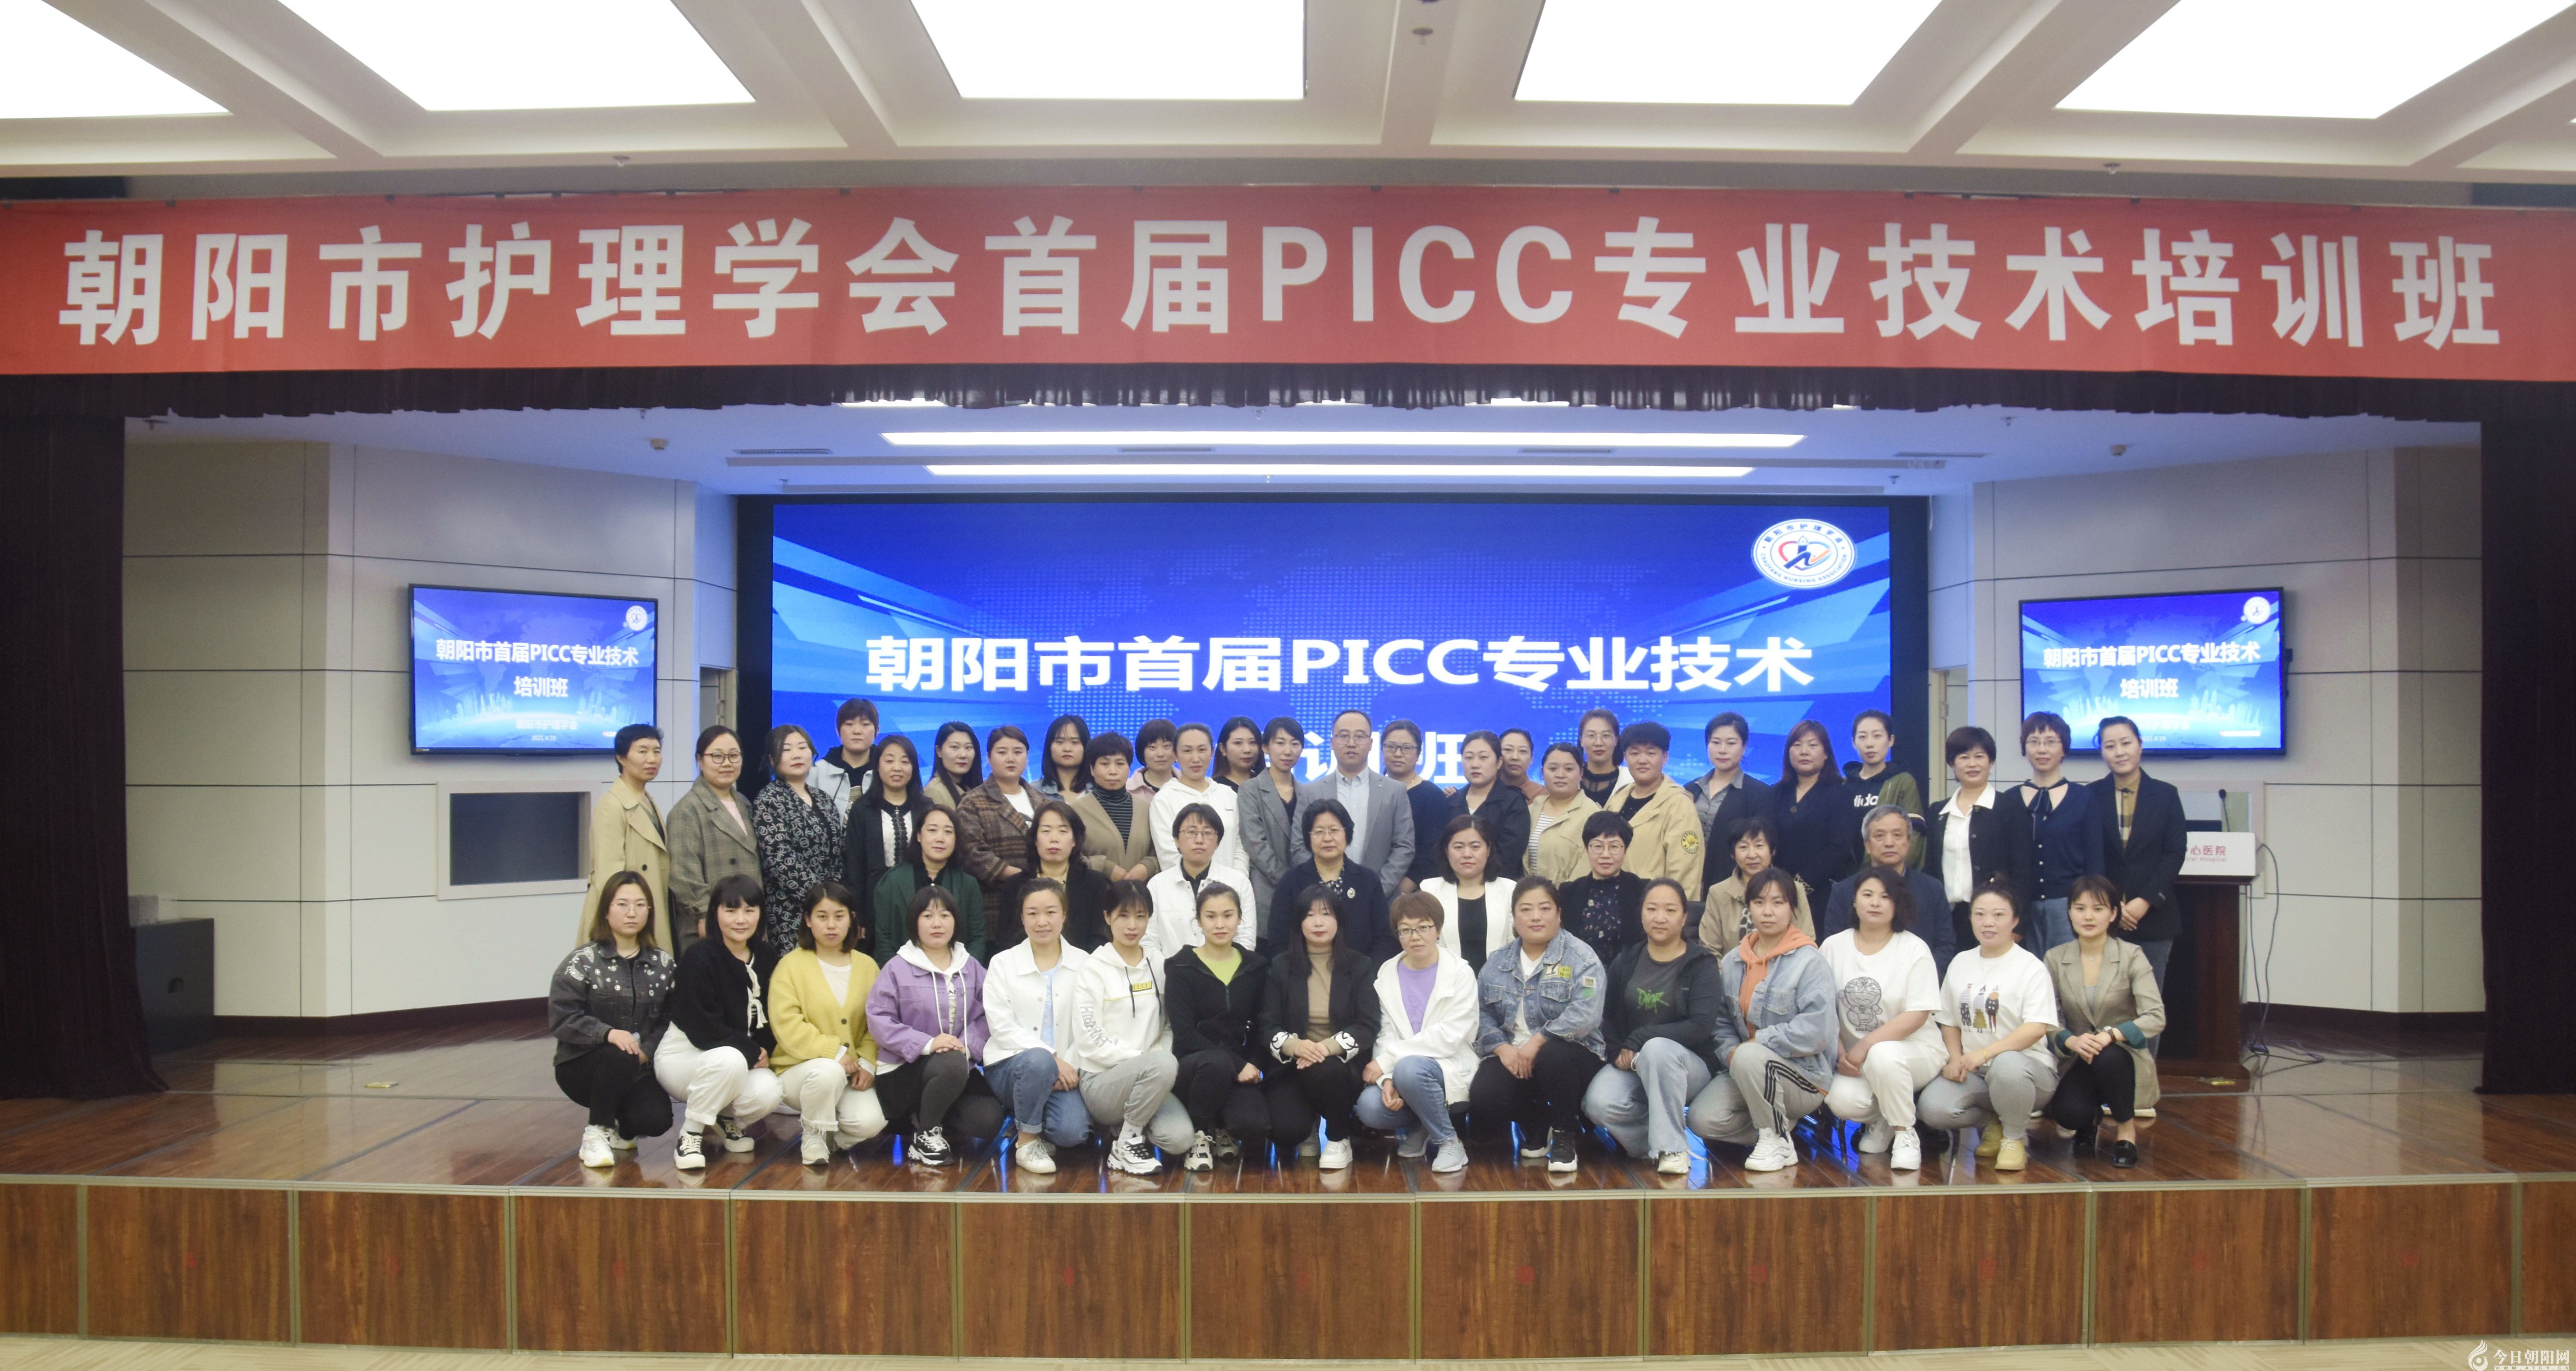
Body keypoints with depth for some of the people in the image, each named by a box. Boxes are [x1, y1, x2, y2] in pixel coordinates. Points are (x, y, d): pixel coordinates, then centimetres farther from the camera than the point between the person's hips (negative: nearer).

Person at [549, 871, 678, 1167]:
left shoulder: (663, 964, 6)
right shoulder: (583, 961, -4)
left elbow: (671, 1019, 1)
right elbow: (560, 1018, -13)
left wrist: (647, 1051, -18)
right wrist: (607, 1033, -28)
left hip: (639, 1069, 2)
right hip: (582, 1065, -2)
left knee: (656, 1121, -25)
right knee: (619, 1058, -36)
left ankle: (620, 1127, 14)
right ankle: (596, 1133, -10)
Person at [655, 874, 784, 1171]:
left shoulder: (767, 957, 1)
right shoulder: (700, 959, -17)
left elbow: (770, 1018, 9)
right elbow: (702, 1030, -20)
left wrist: (764, 1052, -10)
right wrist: (752, 1053, -16)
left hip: (743, 1059, 5)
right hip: (682, 1055, -5)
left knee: (768, 1093, -27)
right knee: (730, 1059, -38)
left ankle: (726, 1117, 9)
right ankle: (690, 1133, -14)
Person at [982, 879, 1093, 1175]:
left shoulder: (1081, 963, 6)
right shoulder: (1003, 963, 2)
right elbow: (1002, 1027, -8)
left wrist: (1070, 1067, -17)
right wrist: (1052, 1058, -19)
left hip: (1064, 1070, 1)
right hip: (1010, 1066, -1)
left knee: (1072, 1131, -26)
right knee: (1038, 1061, -36)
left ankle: (1039, 1129, 11)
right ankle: (1028, 1142, -12)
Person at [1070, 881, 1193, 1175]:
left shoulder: (1157, 968, 11)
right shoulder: (1094, 971, -4)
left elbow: (1169, 1026, 16)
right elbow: (1089, 1041, -10)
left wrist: (1163, 1055, -7)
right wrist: (1146, 1059, -16)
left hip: (1146, 1077, 5)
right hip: (1101, 1081, -5)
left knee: (1180, 1139, -23)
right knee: (1164, 1064, -35)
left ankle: (1129, 1122, 9)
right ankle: (1127, 1143, -13)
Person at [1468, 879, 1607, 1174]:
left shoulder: (1580, 958, -4)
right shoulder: (1497, 963, 13)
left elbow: (1585, 1014, -19)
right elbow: (1483, 1014, 7)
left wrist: (1538, 1042, -23)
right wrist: (1502, 1048, -11)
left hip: (1566, 1054, -3)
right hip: (1511, 1056, 3)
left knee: (1552, 1056, -39)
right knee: (1482, 1099, -27)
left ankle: (1564, 1133, -9)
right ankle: (1535, 1124, 10)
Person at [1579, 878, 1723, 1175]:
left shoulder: (1701, 964, -3)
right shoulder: (1626, 963, 9)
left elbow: (1701, 1027, -15)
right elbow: (1608, 1017, 10)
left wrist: (1640, 1039, -21)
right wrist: (1618, 1053, -11)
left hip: (1689, 1065, -2)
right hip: (1630, 1062, 3)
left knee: (1657, 1048, -38)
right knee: (1599, 1103, -30)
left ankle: (1671, 1147, -24)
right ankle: (1653, 1141, -3)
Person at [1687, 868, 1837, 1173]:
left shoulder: (1809, 961, -11)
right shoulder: (1734, 961, 8)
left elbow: (1817, 1030, -22)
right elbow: (1722, 1021, 10)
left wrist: (1759, 1040, -17)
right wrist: (1730, 1052, -10)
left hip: (1804, 1075, -5)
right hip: (1747, 1071, 5)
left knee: (1750, 1058, -36)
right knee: (1703, 1119, -20)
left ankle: (1778, 1143, -13)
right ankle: (1778, 1124, 6)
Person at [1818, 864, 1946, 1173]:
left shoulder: (1915, 949, -6)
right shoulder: (1834, 946, 4)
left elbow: (1917, 1015, -13)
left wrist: (1866, 1046, -19)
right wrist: (1840, 1051, -10)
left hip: (1913, 1049, -2)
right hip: (1855, 1056, 3)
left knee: (1883, 1055, -38)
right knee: (1841, 1099, -28)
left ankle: (1905, 1135, -11)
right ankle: (1880, 1121, 10)